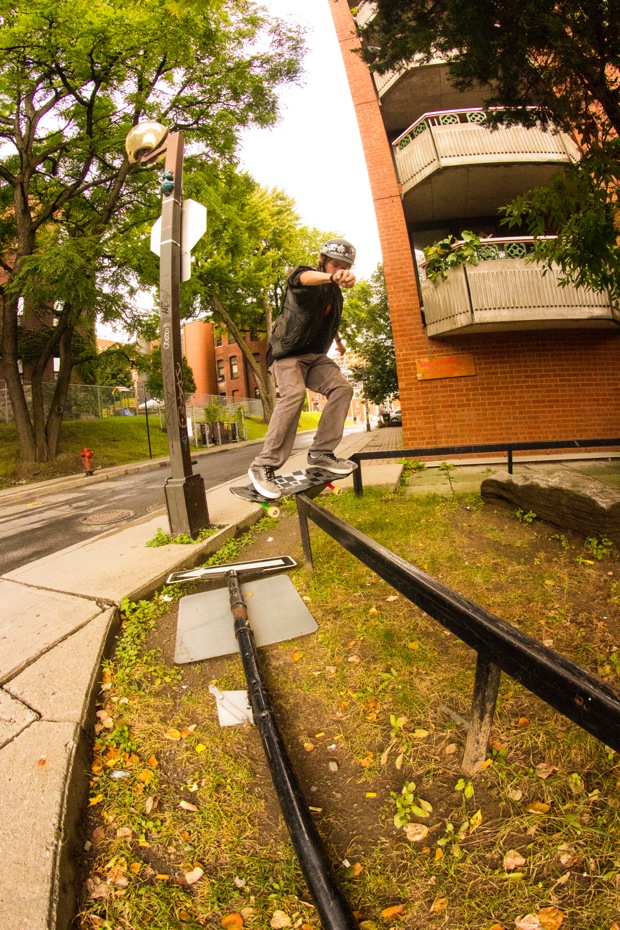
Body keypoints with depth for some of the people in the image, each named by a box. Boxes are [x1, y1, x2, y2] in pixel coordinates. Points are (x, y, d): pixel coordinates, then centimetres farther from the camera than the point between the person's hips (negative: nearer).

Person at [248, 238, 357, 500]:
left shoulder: (335, 293, 12)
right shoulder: (306, 275, -11)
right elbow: (304, 277, -40)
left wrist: (339, 342, 50)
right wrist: (331, 276, -62)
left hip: (315, 355, 7)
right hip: (288, 351, -7)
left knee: (342, 388, -15)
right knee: (294, 393, -31)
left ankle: (321, 453, -10)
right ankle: (264, 466, -31)